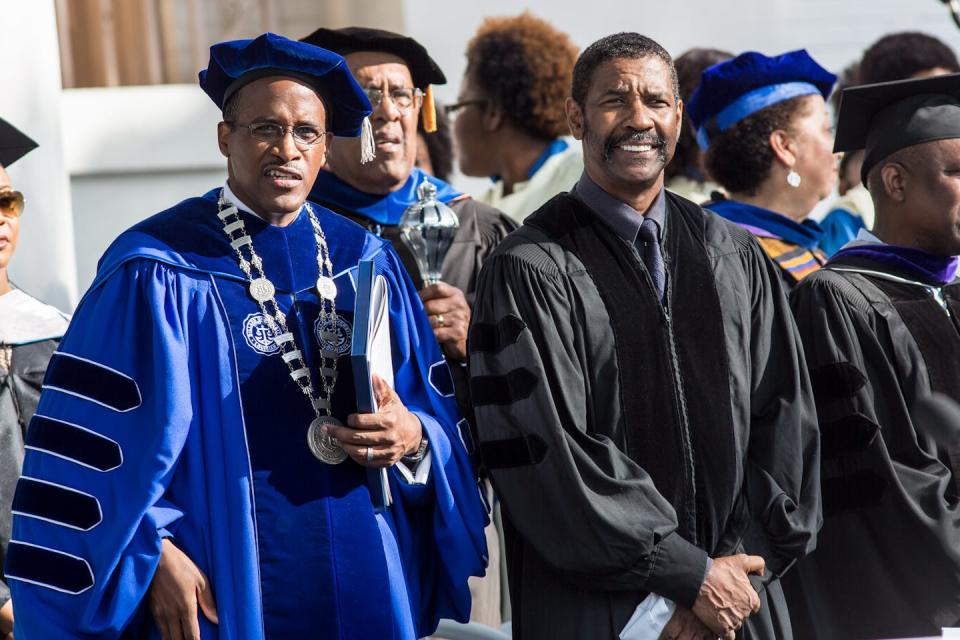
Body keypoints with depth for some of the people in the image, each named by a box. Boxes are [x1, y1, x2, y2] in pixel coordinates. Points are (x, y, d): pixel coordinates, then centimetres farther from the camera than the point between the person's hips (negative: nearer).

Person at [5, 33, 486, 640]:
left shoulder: (369, 263, 7)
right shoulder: (156, 273, -7)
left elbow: (442, 416, 10)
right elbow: (99, 438, -10)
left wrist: (412, 437, -11)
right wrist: (153, 553, -17)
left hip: (372, 577, 5)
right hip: (228, 586, -4)